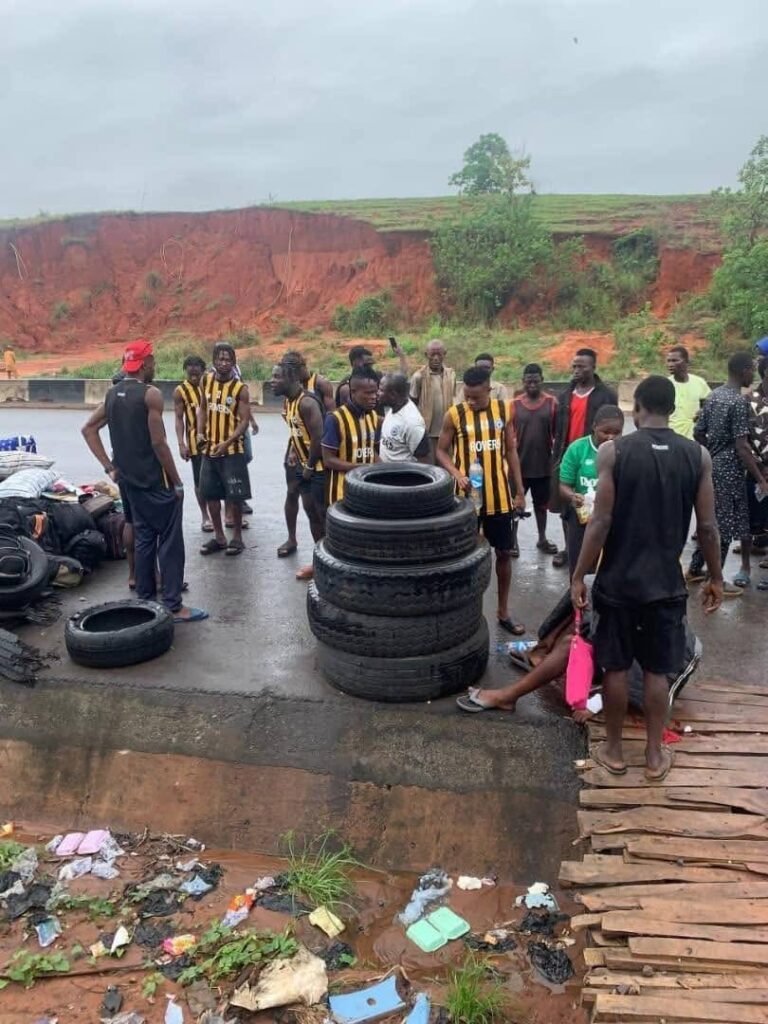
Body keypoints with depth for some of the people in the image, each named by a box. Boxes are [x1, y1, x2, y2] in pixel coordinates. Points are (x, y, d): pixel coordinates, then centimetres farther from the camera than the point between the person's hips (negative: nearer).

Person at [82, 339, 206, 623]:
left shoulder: (112, 394, 9)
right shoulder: (150, 394, -14)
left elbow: (88, 430, 13)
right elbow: (158, 443, -18)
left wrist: (110, 467, 10)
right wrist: (177, 482, -10)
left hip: (128, 480, 8)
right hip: (155, 481, -8)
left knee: (143, 538, 17)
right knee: (169, 542, -3)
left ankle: (146, 598, 23)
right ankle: (173, 606, -2)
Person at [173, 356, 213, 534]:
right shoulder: (180, 391, -5)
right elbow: (179, 419, -6)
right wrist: (181, 444, -13)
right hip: (196, 441, -3)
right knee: (201, 480, 4)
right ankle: (205, 516, 15)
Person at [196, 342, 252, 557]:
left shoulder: (240, 388, -10)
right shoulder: (206, 381, 3)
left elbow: (245, 420, -12)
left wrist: (227, 442, -22)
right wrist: (200, 432, 0)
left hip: (233, 450, -5)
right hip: (209, 449, 5)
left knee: (234, 496, -1)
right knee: (210, 494, 10)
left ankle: (237, 537, 14)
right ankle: (219, 537, 22)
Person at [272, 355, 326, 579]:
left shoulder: (307, 402, -23)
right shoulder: (287, 400, 6)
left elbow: (318, 438, -25)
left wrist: (310, 467, -16)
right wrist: (295, 458, 9)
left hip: (319, 468, -9)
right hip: (303, 466, 9)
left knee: (324, 515, -1)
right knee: (312, 513, 16)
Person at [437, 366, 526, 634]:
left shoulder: (504, 410, -1)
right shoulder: (454, 415, -8)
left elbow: (511, 451, 6)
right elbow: (441, 451, -2)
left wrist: (519, 491, 5)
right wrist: (457, 475, -20)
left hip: (499, 494, 3)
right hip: (468, 495, -2)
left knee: (504, 552, 10)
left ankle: (503, 612, 25)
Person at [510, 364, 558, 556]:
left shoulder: (551, 403, -3)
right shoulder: (515, 404, -4)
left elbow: (557, 433, 1)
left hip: (544, 464, 1)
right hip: (519, 463, -1)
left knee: (541, 503, 14)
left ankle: (542, 539, 27)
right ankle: (513, 540, 18)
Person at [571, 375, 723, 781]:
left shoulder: (614, 451, -11)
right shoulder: (698, 455, -4)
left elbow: (601, 522, -13)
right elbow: (707, 527, -1)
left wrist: (579, 576, -5)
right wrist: (715, 577, 12)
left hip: (618, 579, -2)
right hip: (666, 581, 2)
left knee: (615, 667, 12)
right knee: (657, 670, 13)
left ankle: (613, 750, 25)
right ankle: (655, 754, 24)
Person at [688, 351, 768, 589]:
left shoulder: (713, 395, 7)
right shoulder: (740, 401, -17)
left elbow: (698, 433, 12)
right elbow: (741, 447, -21)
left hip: (712, 467, 8)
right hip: (730, 470, -8)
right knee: (724, 524, 0)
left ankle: (695, 569, 25)